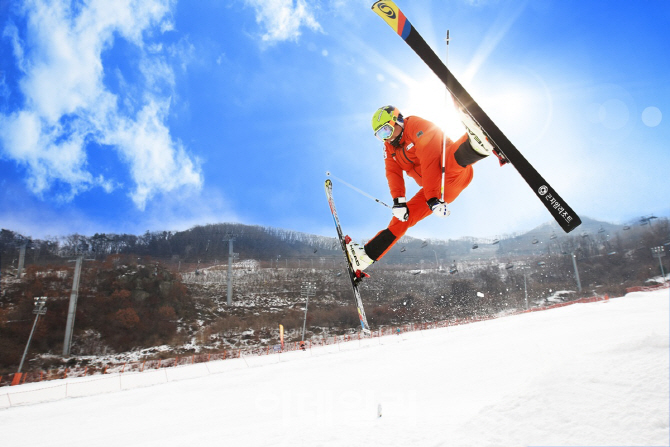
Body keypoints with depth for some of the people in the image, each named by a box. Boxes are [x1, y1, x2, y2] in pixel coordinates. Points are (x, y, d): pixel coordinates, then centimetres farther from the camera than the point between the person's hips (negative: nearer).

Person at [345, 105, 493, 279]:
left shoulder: (417, 126, -12)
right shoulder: (389, 148, 12)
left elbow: (429, 160, -22)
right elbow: (393, 174, 1)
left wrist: (433, 198, -29)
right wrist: (398, 200, -17)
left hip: (457, 172, -7)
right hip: (432, 189, 7)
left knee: (452, 160, -40)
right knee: (404, 216, 2)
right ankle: (368, 254, 5)